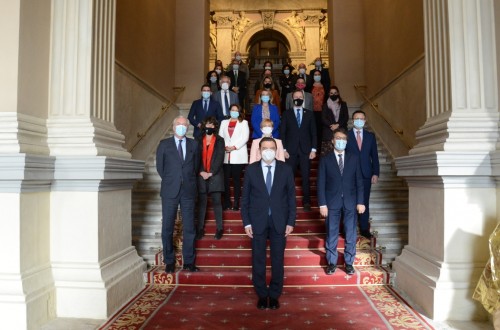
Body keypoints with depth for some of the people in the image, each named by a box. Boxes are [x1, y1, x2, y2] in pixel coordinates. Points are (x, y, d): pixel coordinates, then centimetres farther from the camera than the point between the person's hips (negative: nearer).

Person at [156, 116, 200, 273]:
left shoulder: (193, 144, 9)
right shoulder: (164, 144, 4)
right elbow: (159, 167, 7)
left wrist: (189, 181, 8)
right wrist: (170, 181, 7)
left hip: (188, 191, 1)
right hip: (170, 191, -1)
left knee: (189, 227, 5)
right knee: (167, 227, 4)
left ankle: (189, 262, 15)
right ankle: (169, 261, 18)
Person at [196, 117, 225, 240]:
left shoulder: (220, 140, 6)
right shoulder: (199, 140, 11)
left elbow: (220, 158, -3)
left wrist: (211, 172, -11)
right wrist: (201, 172, -9)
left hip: (215, 175, -2)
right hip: (201, 175, 2)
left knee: (216, 202, -1)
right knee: (201, 202, 4)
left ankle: (219, 228, 6)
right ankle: (200, 228, 10)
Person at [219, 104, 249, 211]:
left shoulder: (244, 123, 12)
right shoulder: (224, 122, 21)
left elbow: (245, 138, -1)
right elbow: (220, 136, 10)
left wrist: (234, 147, -11)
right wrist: (224, 147, -7)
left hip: (238, 155, -2)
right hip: (226, 155, 3)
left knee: (236, 179, -3)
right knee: (225, 179, -2)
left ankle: (236, 203, 1)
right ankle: (226, 203, 5)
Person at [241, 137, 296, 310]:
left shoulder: (286, 169, 0)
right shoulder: (251, 169, -1)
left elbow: (291, 197, 2)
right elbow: (245, 197, 1)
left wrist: (291, 222, -3)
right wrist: (246, 222, -3)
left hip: (279, 221, 0)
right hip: (257, 221, 0)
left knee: (278, 260, 9)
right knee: (258, 260, 8)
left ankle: (274, 295, 25)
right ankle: (261, 295, 25)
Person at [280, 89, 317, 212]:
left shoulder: (309, 114, 11)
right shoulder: (286, 114, 8)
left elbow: (313, 132, 8)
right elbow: (282, 133, 4)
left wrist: (313, 149, 0)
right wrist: (284, 149, -4)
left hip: (305, 150, 1)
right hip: (291, 151, 0)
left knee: (305, 177, 2)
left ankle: (306, 202, 11)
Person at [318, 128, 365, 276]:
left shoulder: (354, 158, 5)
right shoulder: (325, 160, 1)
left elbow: (359, 181, 4)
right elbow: (321, 184, -2)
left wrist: (360, 202, -3)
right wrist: (322, 204, -8)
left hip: (350, 202, 1)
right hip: (332, 202, -1)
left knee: (350, 234, 8)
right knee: (331, 235, 7)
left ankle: (349, 262, 23)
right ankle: (331, 262, 21)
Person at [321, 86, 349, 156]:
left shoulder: (343, 104, 15)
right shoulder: (325, 105, 11)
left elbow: (346, 118, 6)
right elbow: (323, 118, 2)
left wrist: (337, 125, -9)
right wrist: (331, 125, -12)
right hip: (329, 133, -1)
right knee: (328, 152, -10)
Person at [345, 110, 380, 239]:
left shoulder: (370, 136, 11)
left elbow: (374, 156, 10)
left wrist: (375, 173, 2)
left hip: (366, 175, 3)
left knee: (364, 202, 6)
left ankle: (364, 229, 17)